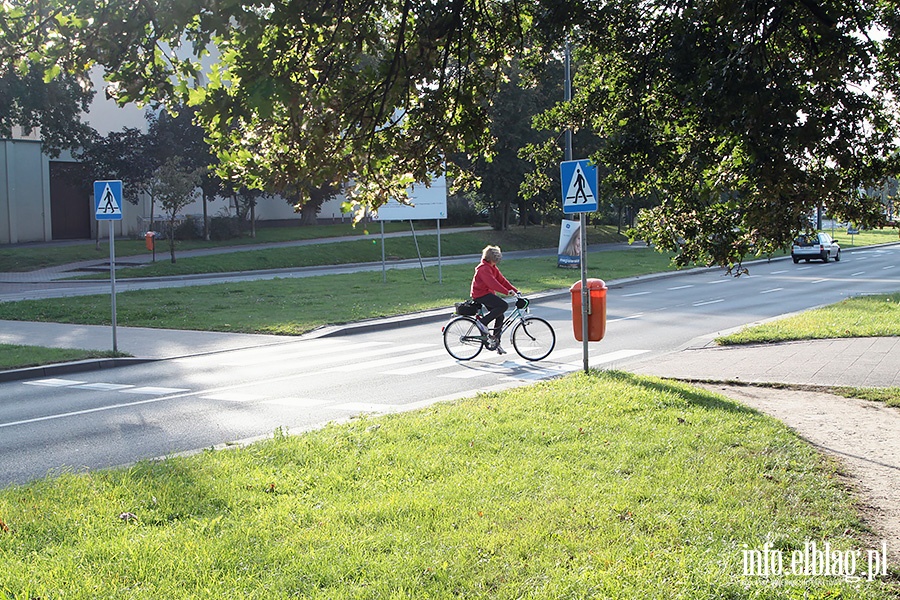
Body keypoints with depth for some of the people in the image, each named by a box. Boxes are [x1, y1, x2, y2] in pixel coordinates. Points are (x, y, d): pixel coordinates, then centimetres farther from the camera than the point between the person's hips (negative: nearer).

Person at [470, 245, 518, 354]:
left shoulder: (492, 268, 13)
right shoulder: (483, 268, -19)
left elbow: (502, 280, 10)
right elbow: (492, 283, -28)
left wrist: (514, 290, 1)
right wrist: (507, 292, -33)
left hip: (487, 294, 10)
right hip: (480, 295, -10)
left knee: (500, 316, 5)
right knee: (504, 305, -22)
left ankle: (495, 342, 13)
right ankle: (483, 322, -13)